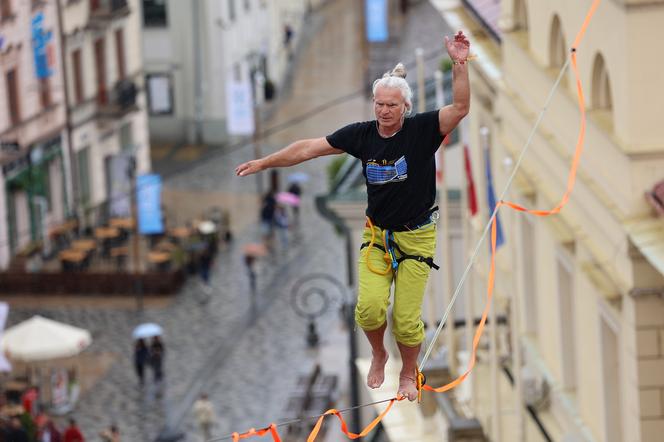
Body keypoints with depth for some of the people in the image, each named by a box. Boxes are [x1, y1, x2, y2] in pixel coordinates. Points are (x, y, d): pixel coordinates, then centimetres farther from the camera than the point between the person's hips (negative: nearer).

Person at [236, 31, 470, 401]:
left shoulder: (422, 130, -12)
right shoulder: (362, 134, -3)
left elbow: (460, 108, -26)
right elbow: (310, 148, 3)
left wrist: (460, 65, -39)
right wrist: (265, 163, 6)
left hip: (416, 238, -2)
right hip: (377, 235, 2)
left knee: (407, 318, -3)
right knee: (369, 306, -15)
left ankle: (410, 374, 25)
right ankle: (378, 356, 17)